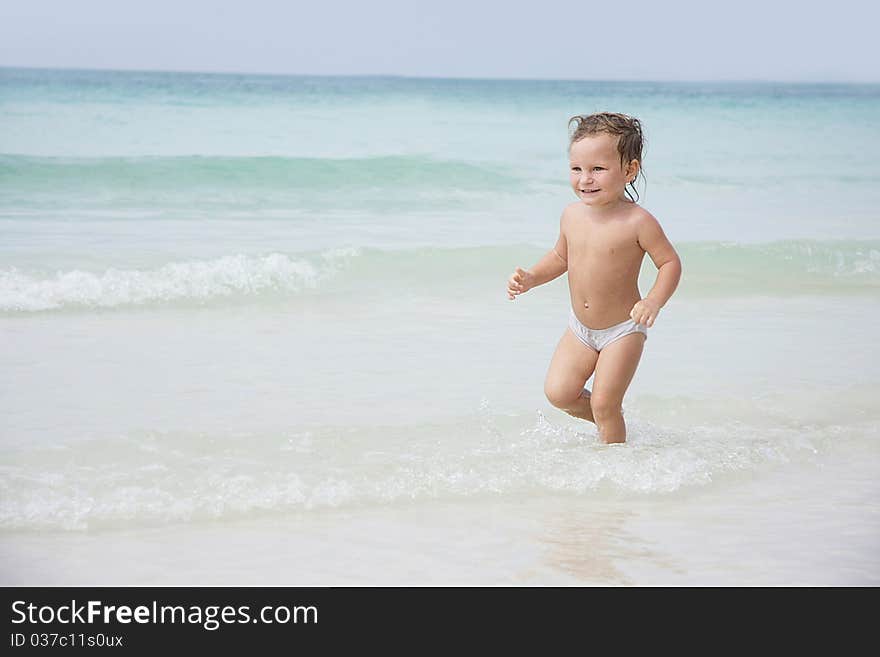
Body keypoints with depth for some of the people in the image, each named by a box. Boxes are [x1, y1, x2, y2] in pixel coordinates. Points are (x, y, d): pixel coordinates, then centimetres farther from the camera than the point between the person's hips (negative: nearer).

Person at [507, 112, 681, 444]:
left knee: (604, 405, -4)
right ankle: (611, 417, 28)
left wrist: (654, 301, -31)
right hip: (580, 329, 6)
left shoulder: (637, 222, -22)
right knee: (558, 392, 1)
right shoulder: (572, 214, -4)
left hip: (623, 331, -6)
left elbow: (670, 262, -15)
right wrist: (530, 278, -3)